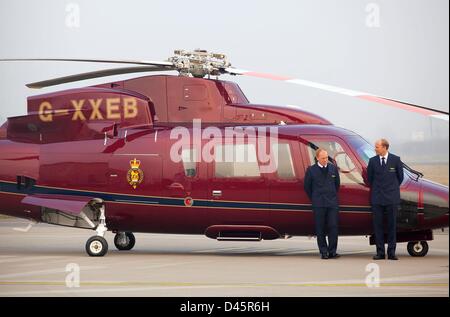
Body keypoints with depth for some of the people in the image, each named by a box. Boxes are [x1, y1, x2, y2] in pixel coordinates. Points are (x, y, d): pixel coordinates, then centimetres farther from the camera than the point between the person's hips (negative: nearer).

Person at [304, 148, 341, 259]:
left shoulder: (333, 168, 8)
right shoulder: (311, 170, 0)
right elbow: (307, 186, 9)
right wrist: (314, 199, 9)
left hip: (332, 203, 2)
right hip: (318, 204, -2)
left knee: (333, 227, -3)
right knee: (320, 229, 1)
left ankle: (332, 252, 2)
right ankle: (324, 252, 6)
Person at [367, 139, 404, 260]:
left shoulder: (396, 160, 0)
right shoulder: (372, 161, 3)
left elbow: (400, 177, 11)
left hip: (392, 198, -1)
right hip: (377, 198, 1)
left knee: (392, 225, 2)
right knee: (378, 225, 1)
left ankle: (391, 252, 5)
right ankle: (380, 252, 6)